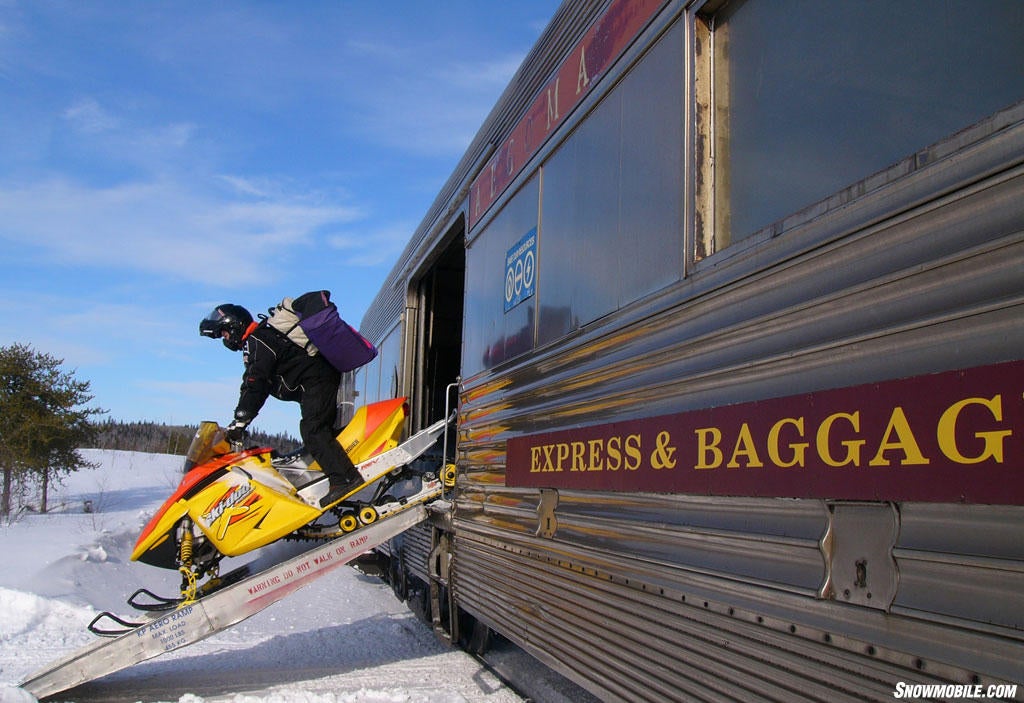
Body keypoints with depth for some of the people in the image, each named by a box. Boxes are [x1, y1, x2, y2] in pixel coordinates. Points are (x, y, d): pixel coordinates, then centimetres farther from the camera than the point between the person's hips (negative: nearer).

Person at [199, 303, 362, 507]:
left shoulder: (257, 342, -11)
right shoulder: (261, 338, 22)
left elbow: (255, 384, -22)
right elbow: (255, 383, 23)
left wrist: (240, 421, -23)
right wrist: (240, 422, 19)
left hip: (318, 378, -11)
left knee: (312, 431, -21)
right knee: (320, 431, 13)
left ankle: (345, 477, -29)